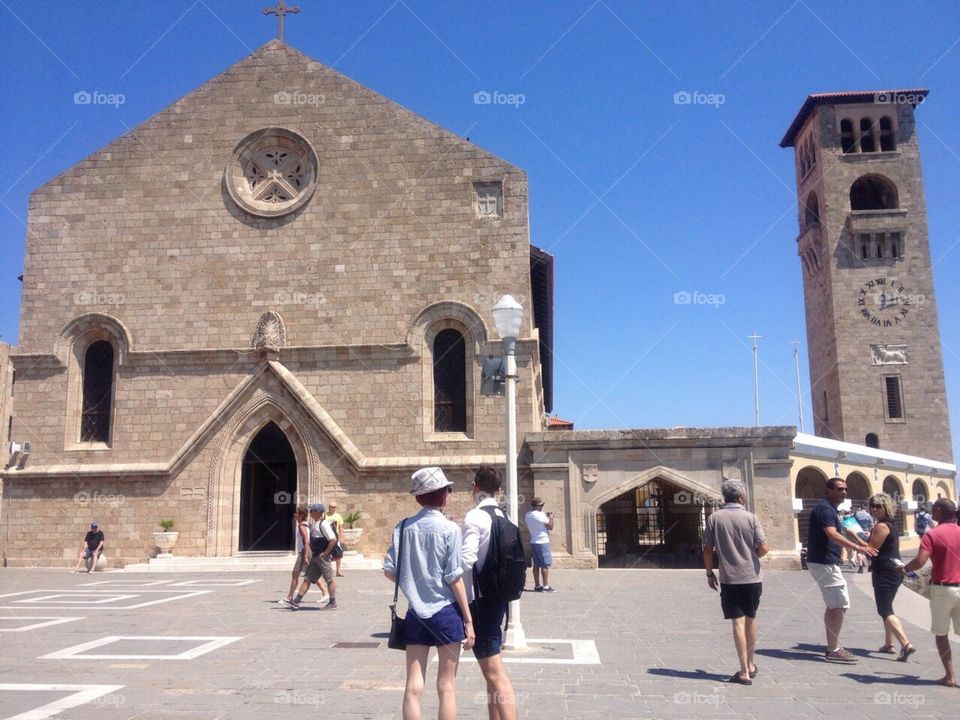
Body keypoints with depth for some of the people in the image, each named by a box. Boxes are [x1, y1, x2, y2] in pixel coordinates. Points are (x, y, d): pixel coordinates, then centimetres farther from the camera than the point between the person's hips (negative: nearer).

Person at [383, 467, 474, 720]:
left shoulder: (404, 527, 0)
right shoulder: (449, 528, -10)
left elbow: (389, 571, 1)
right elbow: (454, 578, -10)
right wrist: (468, 619, -3)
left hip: (416, 613, 3)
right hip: (446, 612, -3)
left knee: (413, 686, 7)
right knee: (446, 687, 6)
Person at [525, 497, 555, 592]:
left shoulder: (527, 515, 8)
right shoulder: (541, 515, -15)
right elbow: (551, 527, -11)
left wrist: (546, 516, 19)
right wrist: (551, 518, 6)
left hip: (533, 542, 8)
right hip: (542, 542, -8)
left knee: (536, 565, 9)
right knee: (545, 565, -4)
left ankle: (537, 586, 11)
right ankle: (546, 586, -4)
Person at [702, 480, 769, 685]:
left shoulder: (714, 518, -3)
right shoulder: (750, 517, -4)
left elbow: (707, 549, -1)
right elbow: (764, 548, -7)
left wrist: (710, 573, 11)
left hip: (729, 579, -1)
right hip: (752, 577, 1)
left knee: (738, 622, 0)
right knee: (751, 620, 17)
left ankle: (744, 672, -3)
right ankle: (750, 665, 30)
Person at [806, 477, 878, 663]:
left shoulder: (831, 509, 17)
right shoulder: (825, 509, -16)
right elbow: (833, 536, -30)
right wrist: (858, 547, -38)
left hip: (828, 562, 11)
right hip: (824, 563, -11)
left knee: (834, 605, 16)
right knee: (839, 605, -8)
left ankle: (833, 646, 23)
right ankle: (833, 650, -3)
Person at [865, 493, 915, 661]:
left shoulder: (881, 526, -16)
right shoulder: (891, 525, 15)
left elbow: (871, 550, -17)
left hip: (884, 573, -10)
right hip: (893, 570, 10)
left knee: (885, 611, -11)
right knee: (887, 608, 20)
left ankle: (906, 644, -23)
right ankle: (888, 644, 27)